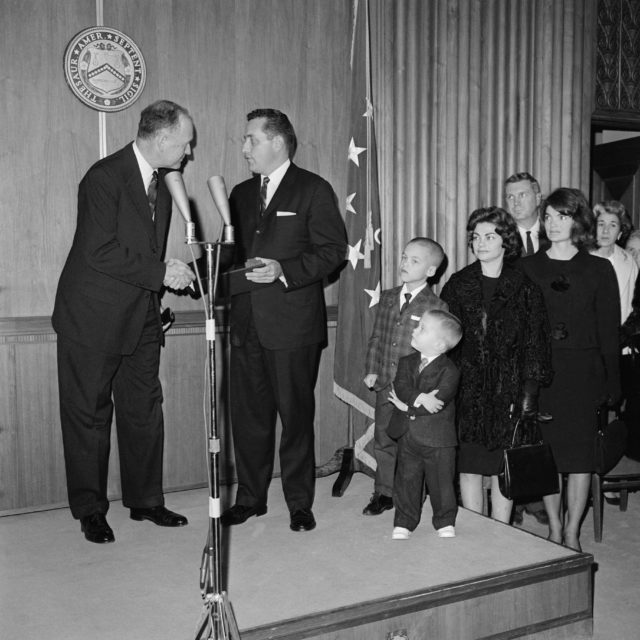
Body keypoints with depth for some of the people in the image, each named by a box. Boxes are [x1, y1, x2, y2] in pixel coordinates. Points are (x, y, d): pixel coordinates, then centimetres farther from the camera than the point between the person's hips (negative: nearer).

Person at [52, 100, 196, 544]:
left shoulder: (162, 182, 11)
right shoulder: (105, 177, -15)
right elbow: (100, 252, -23)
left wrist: (172, 272, 5)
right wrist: (160, 273, -21)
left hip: (141, 319, 8)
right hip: (93, 318, -7)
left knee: (145, 411, 11)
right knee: (88, 415, 4)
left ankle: (145, 500, 24)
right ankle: (90, 509, 18)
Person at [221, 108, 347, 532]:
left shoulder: (314, 190, -1)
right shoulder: (242, 193, 18)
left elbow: (334, 250, -6)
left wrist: (285, 270, -17)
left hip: (293, 324, -5)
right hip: (247, 322, 6)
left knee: (296, 414, 4)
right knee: (248, 414, 9)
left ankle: (300, 502, 18)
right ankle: (250, 497, 23)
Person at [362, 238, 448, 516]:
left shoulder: (436, 307, -9)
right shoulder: (387, 298, 8)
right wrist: (372, 370, 4)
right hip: (385, 386, 5)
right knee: (383, 442, 14)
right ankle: (384, 493, 29)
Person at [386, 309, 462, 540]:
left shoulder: (449, 371, -13)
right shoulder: (407, 363, 4)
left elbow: (438, 401, -22)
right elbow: (401, 387, -12)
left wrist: (406, 406, -18)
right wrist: (419, 398, -30)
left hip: (438, 439, -4)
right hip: (408, 436, 4)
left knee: (441, 483, 8)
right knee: (406, 480, 12)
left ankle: (445, 522, 27)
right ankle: (404, 522, 26)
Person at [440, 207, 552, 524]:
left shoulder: (524, 289, 1)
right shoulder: (457, 285, 5)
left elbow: (534, 344, -1)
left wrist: (528, 395, -8)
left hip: (507, 392, -1)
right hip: (467, 392, 1)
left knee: (503, 472, 7)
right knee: (469, 471, 5)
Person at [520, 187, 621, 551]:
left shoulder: (599, 270, 3)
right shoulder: (527, 268, 4)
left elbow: (610, 330, 2)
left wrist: (612, 383, -2)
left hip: (583, 371, -1)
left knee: (581, 454, 2)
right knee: (546, 453, 7)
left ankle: (572, 534, 17)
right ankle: (554, 529, 23)